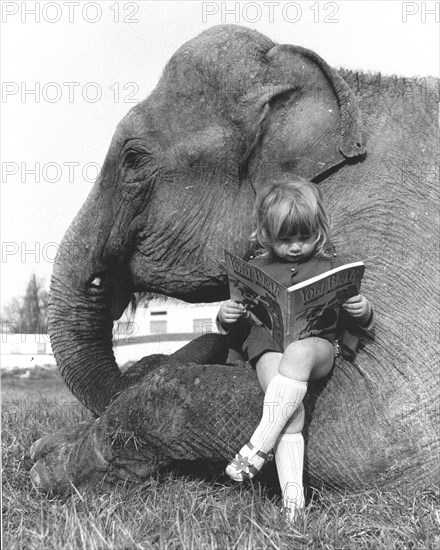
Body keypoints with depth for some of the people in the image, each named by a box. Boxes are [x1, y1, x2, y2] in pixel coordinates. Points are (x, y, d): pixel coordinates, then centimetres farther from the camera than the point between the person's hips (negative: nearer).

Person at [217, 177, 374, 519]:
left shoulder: (331, 267, 21)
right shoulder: (255, 270, 22)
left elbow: (363, 325, 20)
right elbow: (234, 327, 25)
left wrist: (363, 311, -5)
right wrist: (226, 317, -1)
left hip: (318, 343, -1)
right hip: (268, 343, 1)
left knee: (298, 353, -39)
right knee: (291, 413, -29)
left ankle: (257, 449, -40)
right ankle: (292, 494, -36)